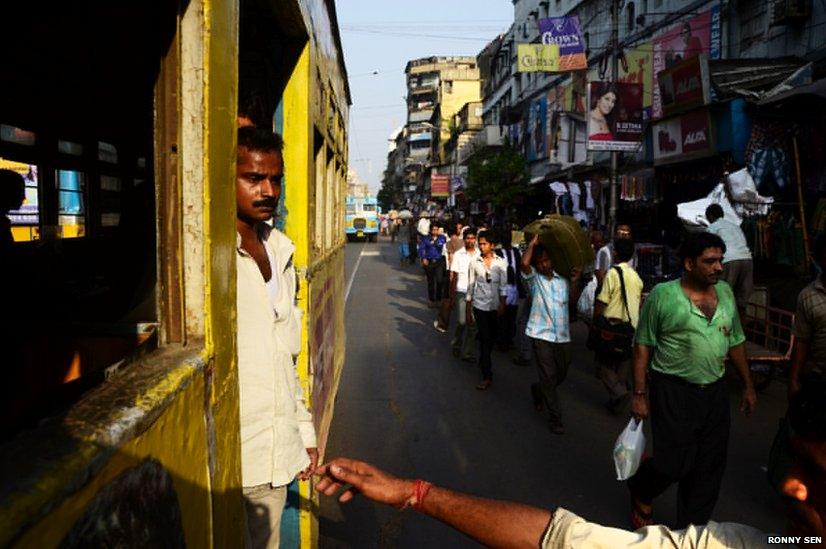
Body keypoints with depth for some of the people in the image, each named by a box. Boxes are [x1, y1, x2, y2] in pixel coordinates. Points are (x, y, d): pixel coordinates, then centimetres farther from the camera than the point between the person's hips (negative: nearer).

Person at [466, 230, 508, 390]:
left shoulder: (500, 263, -2)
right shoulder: (475, 263, -2)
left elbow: (503, 285, -3)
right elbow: (470, 286, 3)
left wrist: (502, 304, -16)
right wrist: (468, 310, 4)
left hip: (495, 306, 1)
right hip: (480, 305, -1)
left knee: (492, 338, 13)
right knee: (485, 340, -4)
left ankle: (484, 363, 41)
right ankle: (487, 376, 0)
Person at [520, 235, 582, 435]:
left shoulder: (562, 279, 13)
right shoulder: (534, 278, 0)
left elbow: (573, 300, 8)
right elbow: (524, 263, -19)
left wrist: (574, 281, -4)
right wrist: (533, 243, -9)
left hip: (562, 335, 5)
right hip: (541, 335, -5)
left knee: (561, 374, 16)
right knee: (549, 376, -5)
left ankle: (538, 390, 44)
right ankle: (555, 417, 5)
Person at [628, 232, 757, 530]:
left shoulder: (725, 292, 6)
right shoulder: (663, 294, -10)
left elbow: (735, 342, 16)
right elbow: (643, 346, -8)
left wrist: (748, 385, 18)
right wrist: (639, 395, -10)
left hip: (715, 392, 6)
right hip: (674, 393, -5)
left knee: (708, 470, 11)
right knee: (674, 464, -5)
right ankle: (640, 490, 28)